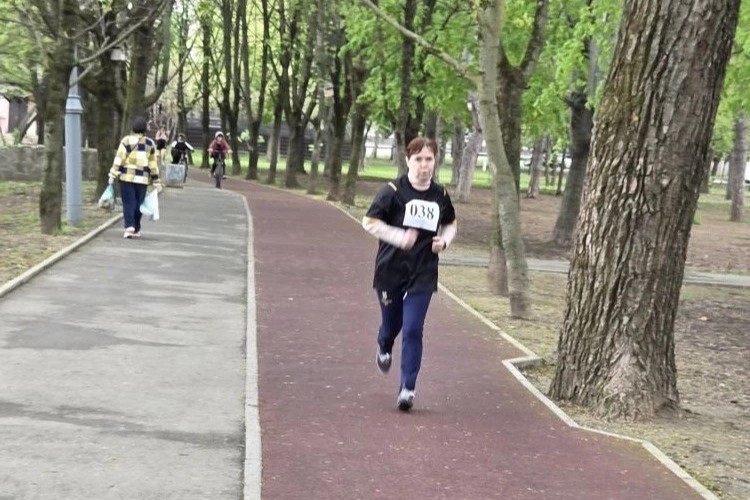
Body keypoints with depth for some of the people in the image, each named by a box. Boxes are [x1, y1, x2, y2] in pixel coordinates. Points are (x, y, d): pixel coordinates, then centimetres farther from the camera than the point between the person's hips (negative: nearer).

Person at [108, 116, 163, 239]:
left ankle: (129, 226, -17)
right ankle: (136, 230, 17)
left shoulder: (127, 140, -3)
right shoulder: (150, 144, 6)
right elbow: (153, 164, 7)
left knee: (128, 203, -1)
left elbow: (119, 159, -8)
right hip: (142, 179, 2)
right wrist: (156, 182, 12)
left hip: (127, 178, -2)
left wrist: (113, 175, -6)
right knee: (138, 204, 11)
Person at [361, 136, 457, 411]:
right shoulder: (393, 191, -11)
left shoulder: (440, 195, 2)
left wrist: (444, 240, -3)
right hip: (390, 272, -1)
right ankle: (384, 348, 53)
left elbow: (450, 224, 19)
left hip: (422, 275, 1)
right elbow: (369, 222, -11)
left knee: (413, 330, -8)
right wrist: (398, 236, -22)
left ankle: (407, 388, -2)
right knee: (392, 324, 16)